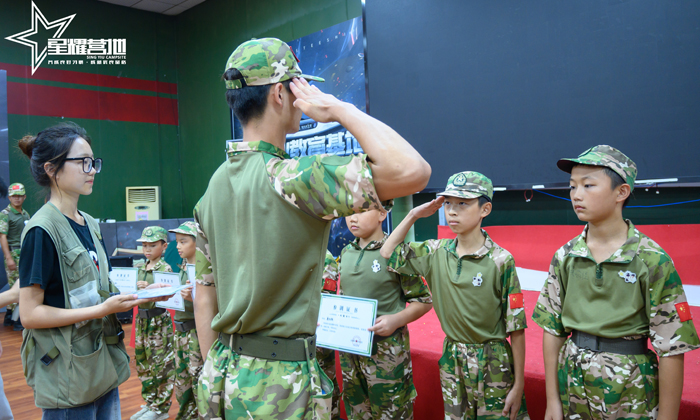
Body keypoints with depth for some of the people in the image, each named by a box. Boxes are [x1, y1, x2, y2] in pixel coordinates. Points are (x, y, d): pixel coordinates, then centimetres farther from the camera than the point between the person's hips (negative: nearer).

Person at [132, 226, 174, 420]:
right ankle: (150, 402, 28)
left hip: (159, 320, -7)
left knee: (161, 364, 0)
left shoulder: (165, 269, -9)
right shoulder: (140, 269, 10)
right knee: (142, 363, 14)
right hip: (142, 318, 7)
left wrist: (148, 289, -31)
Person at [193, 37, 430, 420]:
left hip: (224, 374, 8)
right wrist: (339, 109, -17)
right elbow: (412, 171, -30)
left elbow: (205, 293, 9)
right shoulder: (290, 179, -21)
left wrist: (214, 373, 18)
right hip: (278, 380, -7)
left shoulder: (215, 185, 4)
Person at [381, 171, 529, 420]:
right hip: (451, 360, 4)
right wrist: (413, 215, -2)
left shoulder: (500, 261, -13)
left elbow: (515, 327, -11)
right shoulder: (436, 252, -2)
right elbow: (388, 253, 7)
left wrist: (519, 385, -10)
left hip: (492, 364, -4)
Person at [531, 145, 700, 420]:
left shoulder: (653, 260, -13)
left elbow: (671, 348, -10)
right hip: (573, 384, 3)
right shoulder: (565, 257, -3)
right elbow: (552, 329, 1)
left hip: (630, 395, -3)